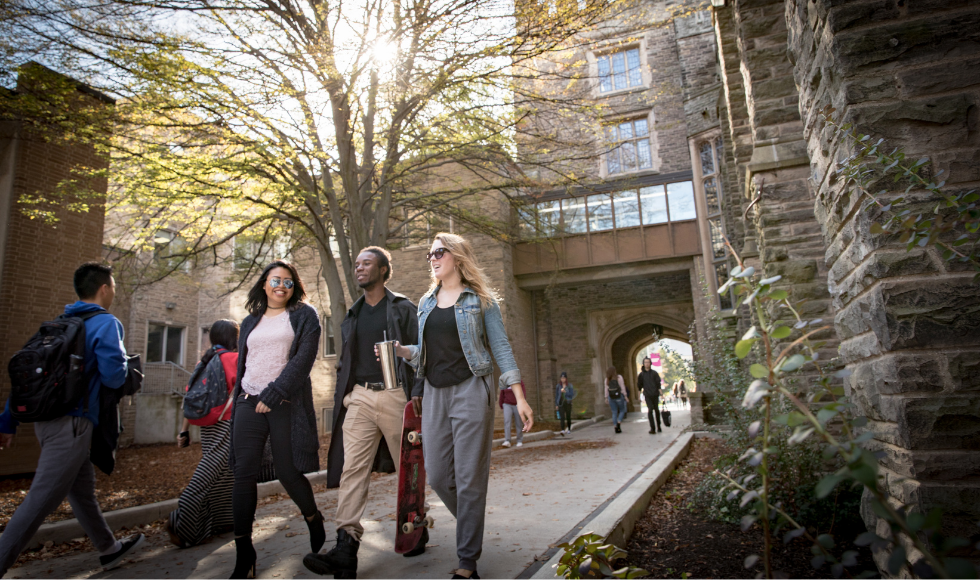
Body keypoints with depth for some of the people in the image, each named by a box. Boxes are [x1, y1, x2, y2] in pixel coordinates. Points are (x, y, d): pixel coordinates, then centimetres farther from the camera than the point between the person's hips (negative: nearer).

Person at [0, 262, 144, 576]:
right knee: (39, 502, -4)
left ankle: (109, 549, 35)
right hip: (72, 423, -9)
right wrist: (126, 368, 6)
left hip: (47, 419, 9)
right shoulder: (106, 323, -10)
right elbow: (113, 376, -18)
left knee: (83, 491, 19)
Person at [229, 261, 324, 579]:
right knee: (243, 474, -1)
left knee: (287, 471, 1)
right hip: (249, 404, 4)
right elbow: (242, 365, 22)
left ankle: (314, 520, 30)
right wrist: (238, 401, 15)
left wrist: (273, 394, -15)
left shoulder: (304, 316, 4)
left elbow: (304, 359, -8)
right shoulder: (250, 322, 19)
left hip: (286, 405, -4)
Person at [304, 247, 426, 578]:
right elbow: (344, 362, 20)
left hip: (394, 395, -4)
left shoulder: (404, 310, 2)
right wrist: (343, 396, 10)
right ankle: (346, 547, -8)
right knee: (352, 468, -7)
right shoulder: (352, 316, 18)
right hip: (359, 398, 4)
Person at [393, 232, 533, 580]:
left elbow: (501, 348, -2)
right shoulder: (426, 303, 15)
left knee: (469, 478, -2)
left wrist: (520, 398, -9)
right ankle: (471, 525, 34)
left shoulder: (480, 299, 1)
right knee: (437, 476, 6)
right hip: (434, 394, 5)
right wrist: (399, 350, -3)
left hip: (470, 391, -5)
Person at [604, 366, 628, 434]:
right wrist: (626, 397, -7)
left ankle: (616, 428, 2)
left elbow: (606, 389, -1)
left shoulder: (607, 379, 2)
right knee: (622, 411, 12)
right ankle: (618, 424, -8)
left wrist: (606, 398, 4)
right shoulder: (619, 377, -6)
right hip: (619, 397, -3)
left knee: (614, 413, 8)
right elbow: (622, 387, -9)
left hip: (611, 397, 3)